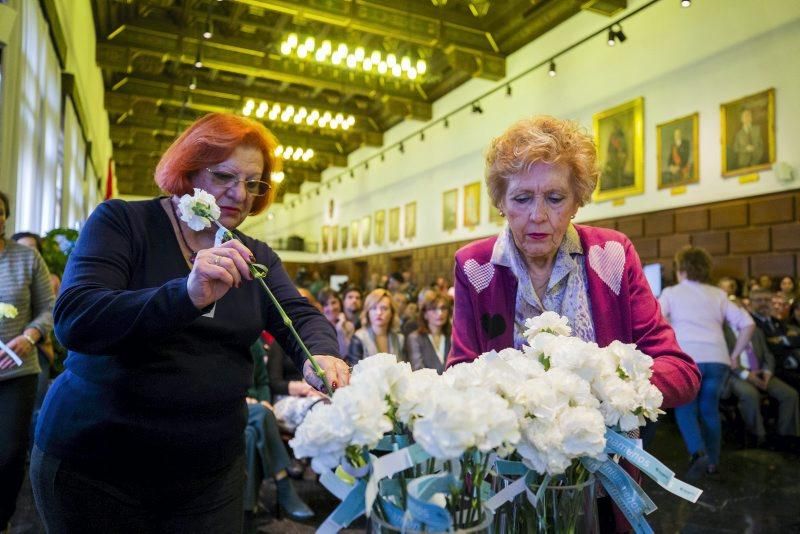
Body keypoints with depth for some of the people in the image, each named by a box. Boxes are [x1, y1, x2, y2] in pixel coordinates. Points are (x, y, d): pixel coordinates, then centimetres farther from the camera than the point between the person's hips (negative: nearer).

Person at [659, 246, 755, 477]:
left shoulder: (671, 293, 9)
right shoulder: (718, 294, 18)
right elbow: (748, 324, 11)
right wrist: (734, 356, 16)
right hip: (717, 360, 3)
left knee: (685, 409, 11)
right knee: (710, 410, 18)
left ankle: (698, 452, -9)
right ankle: (713, 461, 20)